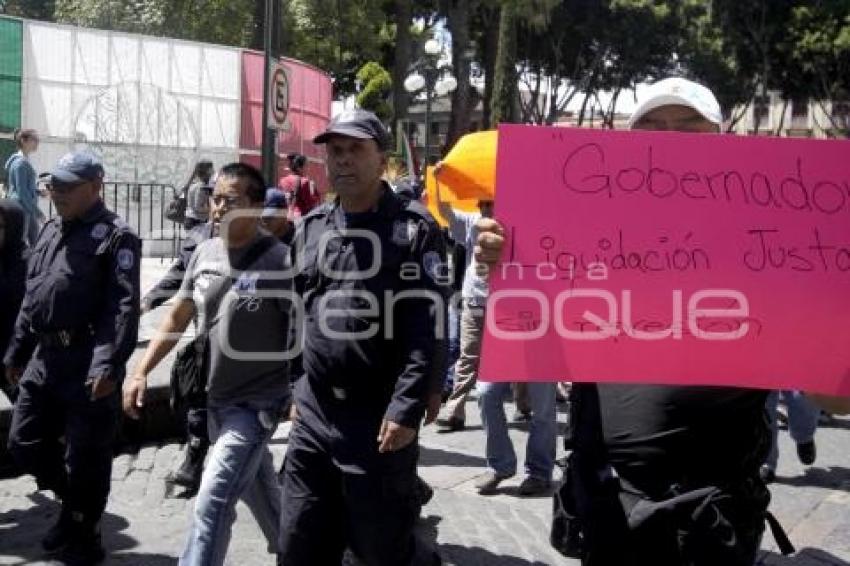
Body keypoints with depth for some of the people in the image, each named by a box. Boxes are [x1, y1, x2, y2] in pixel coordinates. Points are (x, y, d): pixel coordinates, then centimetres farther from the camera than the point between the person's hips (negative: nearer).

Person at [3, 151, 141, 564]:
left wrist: (108, 365, -27)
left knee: (85, 459, 2)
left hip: (87, 365, -8)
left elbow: (123, 307, -18)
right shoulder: (51, 231, 16)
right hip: (44, 359, 8)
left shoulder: (115, 236, -9)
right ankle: (75, 503, 36)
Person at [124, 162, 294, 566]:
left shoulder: (279, 260, -18)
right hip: (216, 398, 7)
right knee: (257, 489, 23)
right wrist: (141, 371, 7)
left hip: (256, 402, -7)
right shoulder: (204, 253, 2)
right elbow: (179, 316, 11)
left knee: (212, 502, -12)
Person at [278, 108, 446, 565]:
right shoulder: (310, 228, 11)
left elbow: (428, 328, -14)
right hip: (313, 419, 6)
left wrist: (406, 409, -20)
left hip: (381, 423, -5)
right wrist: (297, 389, 17)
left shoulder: (413, 228, -7)